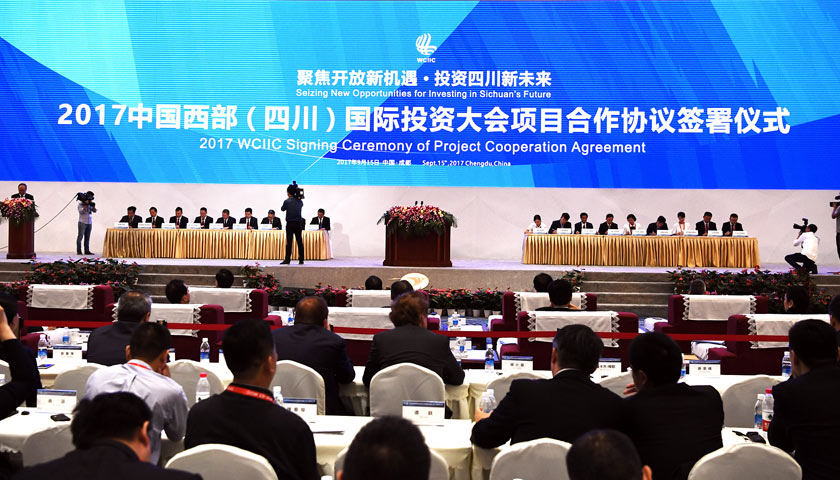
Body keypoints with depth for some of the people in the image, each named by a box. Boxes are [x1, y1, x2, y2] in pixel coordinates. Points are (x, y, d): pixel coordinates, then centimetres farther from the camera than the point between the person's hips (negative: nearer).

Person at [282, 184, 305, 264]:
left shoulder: (287, 201, -9)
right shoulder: (300, 201, 2)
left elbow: (282, 209, 6)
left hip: (290, 224, -4)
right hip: (298, 223, 4)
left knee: (289, 242, -2)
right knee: (299, 241, 7)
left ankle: (287, 259, -3)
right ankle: (301, 260, 8)